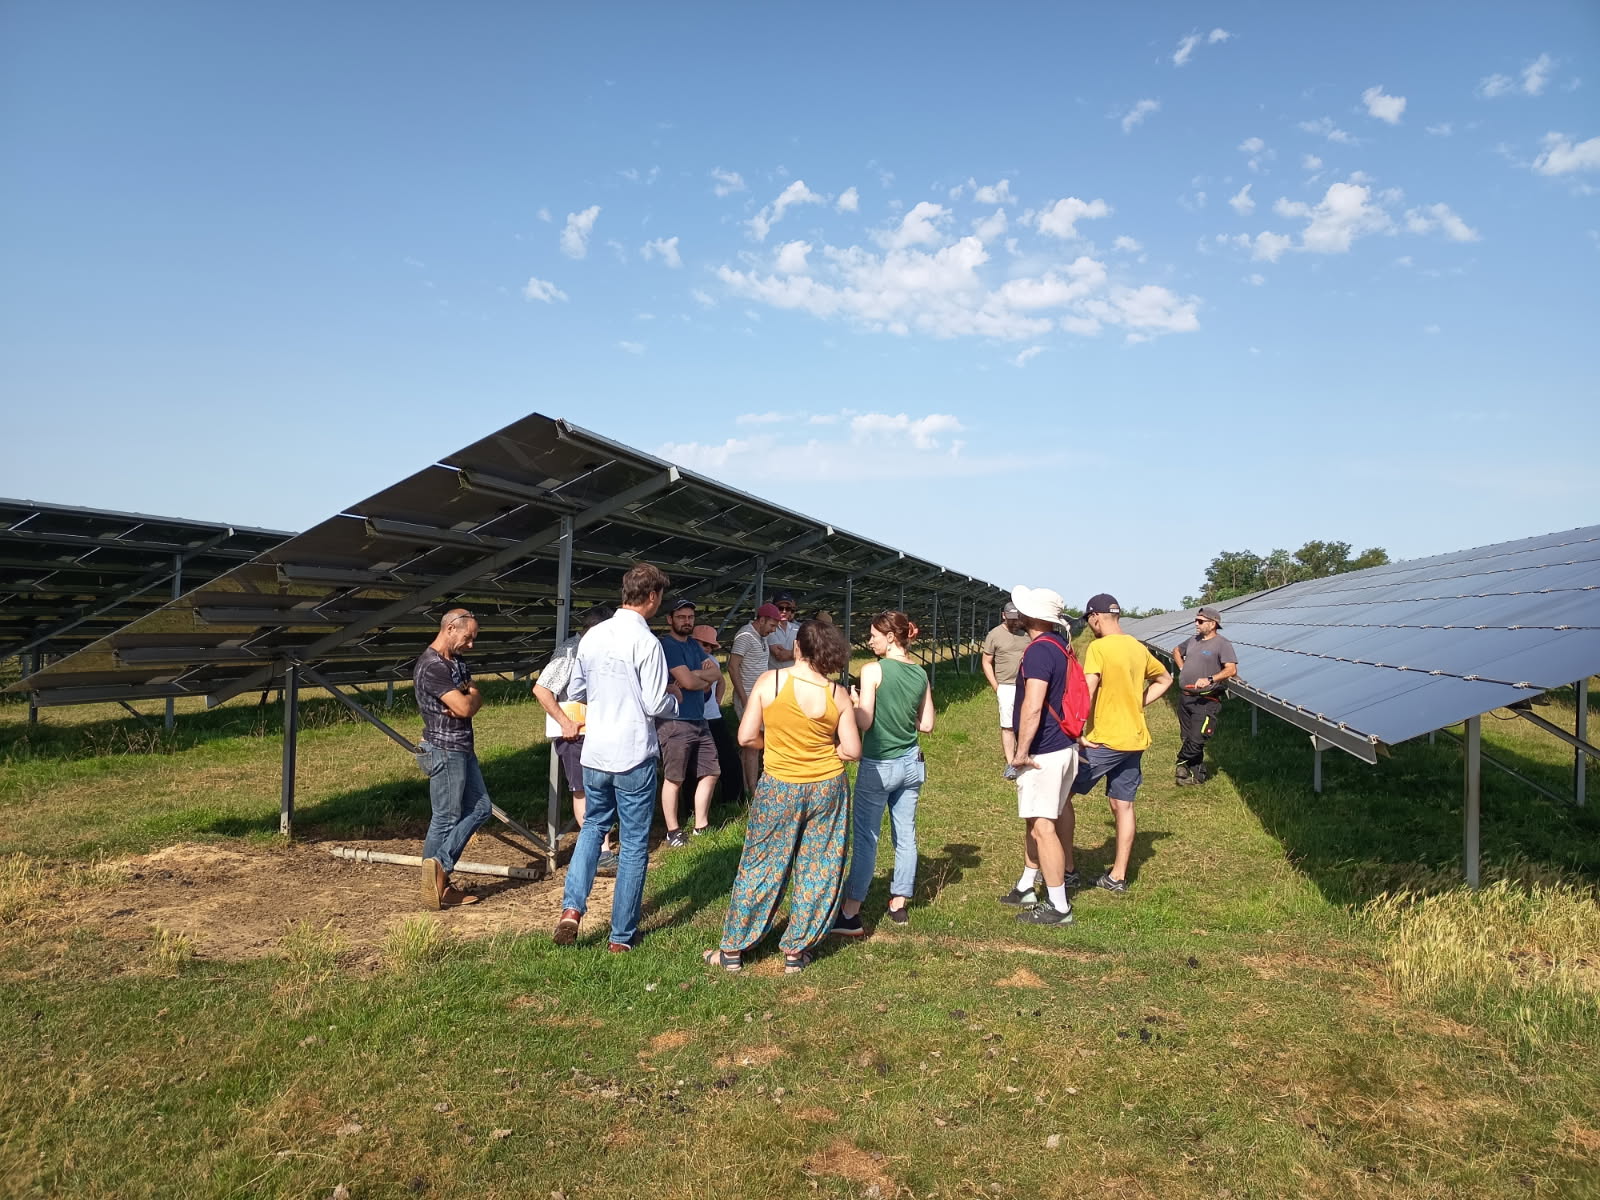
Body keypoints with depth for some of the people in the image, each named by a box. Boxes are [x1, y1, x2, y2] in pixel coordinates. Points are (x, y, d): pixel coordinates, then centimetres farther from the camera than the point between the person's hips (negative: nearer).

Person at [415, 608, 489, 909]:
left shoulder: (458, 662, 13)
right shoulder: (431, 666, -20)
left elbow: (475, 699, 7)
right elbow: (465, 708, -23)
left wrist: (467, 699, -14)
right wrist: (471, 696, -2)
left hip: (462, 748, 10)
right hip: (444, 751, -10)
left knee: (480, 808, 12)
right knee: (445, 819, -1)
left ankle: (440, 868, 12)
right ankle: (434, 886, 9)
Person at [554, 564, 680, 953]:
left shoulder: (593, 636, 3)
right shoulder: (646, 642, -16)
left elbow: (575, 692, 12)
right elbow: (656, 706, -16)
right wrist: (674, 695, 4)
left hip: (595, 753, 6)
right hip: (634, 758, -5)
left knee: (593, 826, 24)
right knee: (634, 844, 7)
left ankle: (571, 907, 9)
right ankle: (622, 935, 15)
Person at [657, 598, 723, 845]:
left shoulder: (694, 645, 15)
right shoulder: (667, 645, -12)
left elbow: (717, 673, 5)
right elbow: (690, 681, -20)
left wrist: (694, 675, -14)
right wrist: (706, 679, 0)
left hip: (699, 721, 9)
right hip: (675, 722, -9)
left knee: (710, 773, 13)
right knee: (674, 779, 0)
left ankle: (701, 827, 24)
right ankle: (673, 832, 10)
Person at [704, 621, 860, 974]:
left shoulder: (769, 681, -13)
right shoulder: (838, 695, -9)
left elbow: (746, 737, -10)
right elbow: (853, 750, -7)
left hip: (779, 789, -1)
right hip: (827, 787, 1)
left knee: (760, 866, 11)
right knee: (817, 870, 14)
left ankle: (732, 951, 20)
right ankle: (795, 951, 22)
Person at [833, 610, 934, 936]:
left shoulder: (873, 671, -14)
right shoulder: (921, 674, 3)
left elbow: (864, 722, -18)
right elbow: (926, 725, 6)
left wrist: (853, 700, 1)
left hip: (878, 765, -6)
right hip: (911, 763, 6)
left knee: (866, 837, -1)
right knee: (906, 835, 13)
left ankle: (850, 913, 2)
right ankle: (899, 904, 23)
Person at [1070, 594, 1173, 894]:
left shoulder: (1098, 647, -14)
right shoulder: (1138, 648, 9)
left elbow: (1087, 692, -24)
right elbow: (1164, 679, 24)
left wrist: (1077, 733, -19)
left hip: (1104, 741, -7)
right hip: (1134, 740, 8)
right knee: (1123, 806, 12)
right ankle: (1118, 877, 18)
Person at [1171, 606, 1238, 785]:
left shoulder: (1222, 644, -9)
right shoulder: (1193, 641, 14)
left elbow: (1231, 670, -20)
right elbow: (1176, 652, 34)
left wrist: (1209, 679, -29)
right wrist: (1182, 668, 18)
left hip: (1206, 701, -7)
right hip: (1184, 697, 7)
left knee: (1197, 740, -13)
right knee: (1188, 738, 10)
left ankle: (1183, 762, 10)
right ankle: (1197, 774, 20)